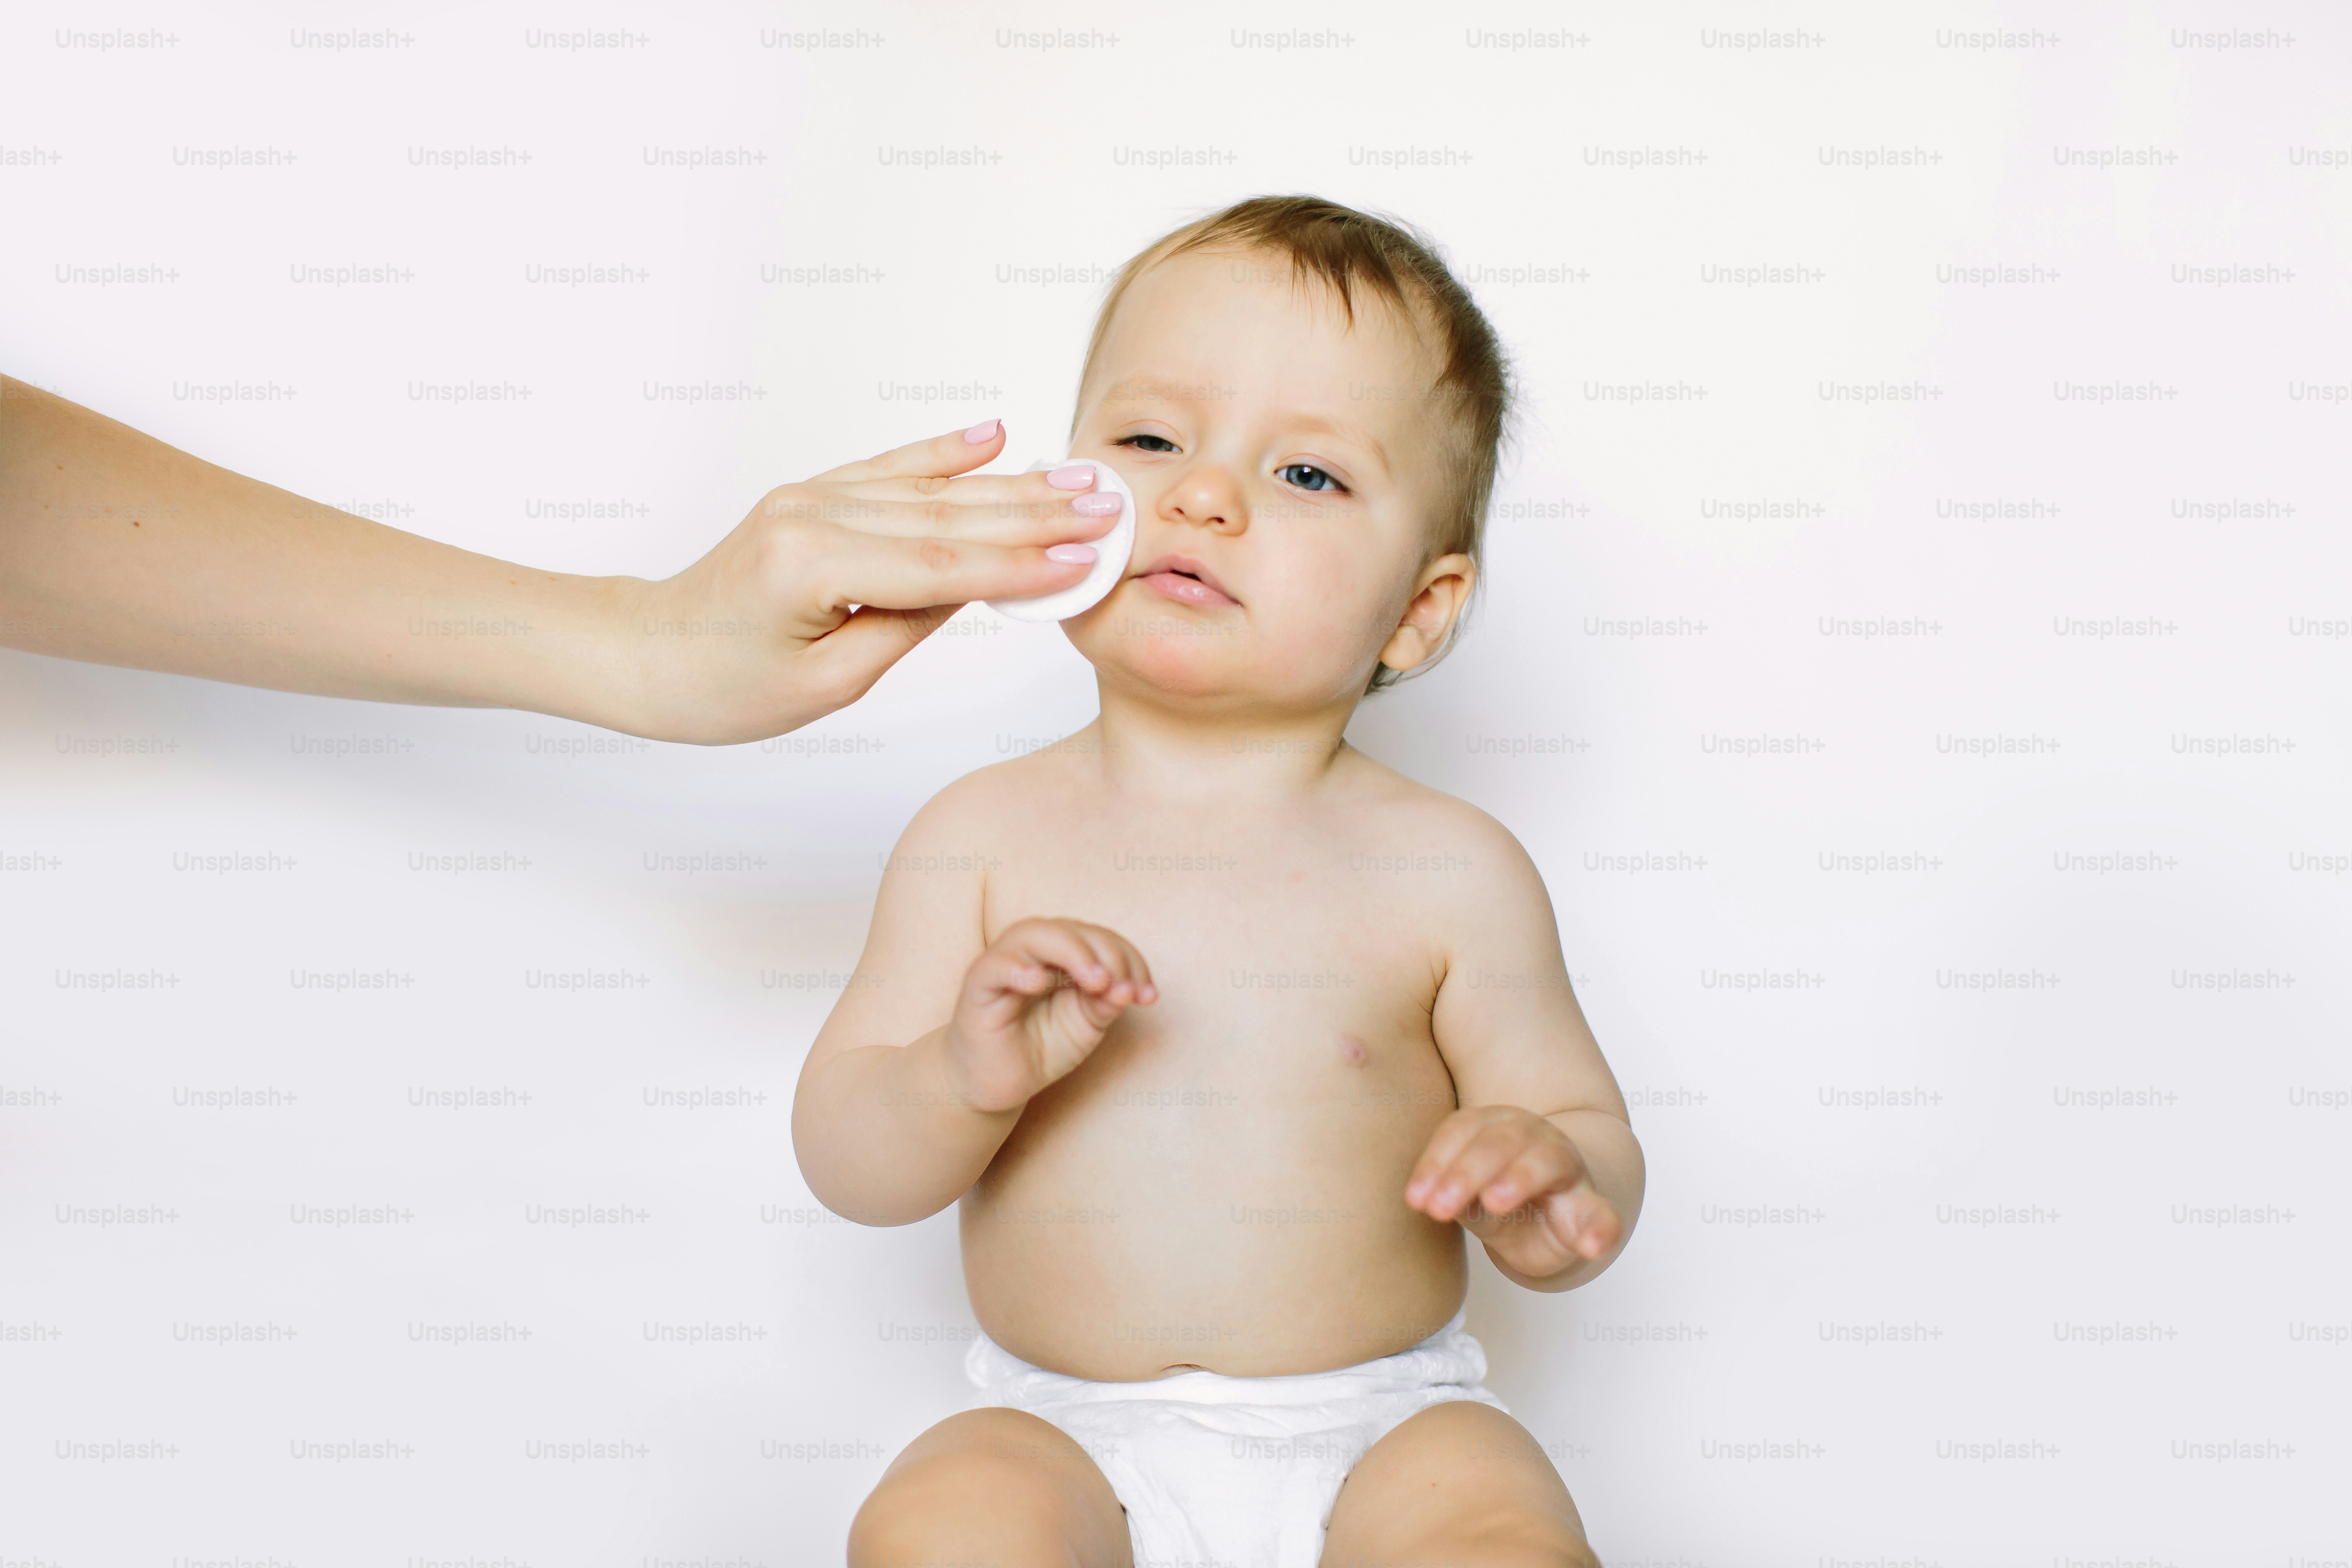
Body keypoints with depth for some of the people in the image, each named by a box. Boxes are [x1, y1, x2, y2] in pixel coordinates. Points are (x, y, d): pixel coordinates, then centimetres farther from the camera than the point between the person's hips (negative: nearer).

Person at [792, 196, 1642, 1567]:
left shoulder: (1450, 873, -4)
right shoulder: (987, 837, -2)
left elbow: (1597, 1149, 4)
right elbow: (845, 1165, -2)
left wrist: (1548, 1189, -20)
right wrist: (964, 1079, -23)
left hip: (1378, 1435, 0)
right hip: (1068, 1433, 1)